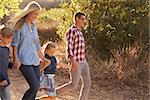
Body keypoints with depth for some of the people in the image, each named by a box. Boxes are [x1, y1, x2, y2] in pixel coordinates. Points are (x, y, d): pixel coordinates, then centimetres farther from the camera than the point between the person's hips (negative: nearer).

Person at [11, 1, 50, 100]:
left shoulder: (34, 26, 15)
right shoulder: (20, 25, -4)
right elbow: (15, 44, -5)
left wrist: (42, 57, 25)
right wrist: (16, 59, -14)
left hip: (35, 60, 7)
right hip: (24, 61, -7)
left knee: (35, 88, 4)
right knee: (35, 86, -16)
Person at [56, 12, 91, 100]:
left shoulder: (79, 32, 17)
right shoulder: (71, 31, -13)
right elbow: (69, 47, -22)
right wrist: (73, 61, -31)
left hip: (83, 62, 9)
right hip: (76, 63, -9)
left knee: (87, 83, 3)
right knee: (73, 85, -5)